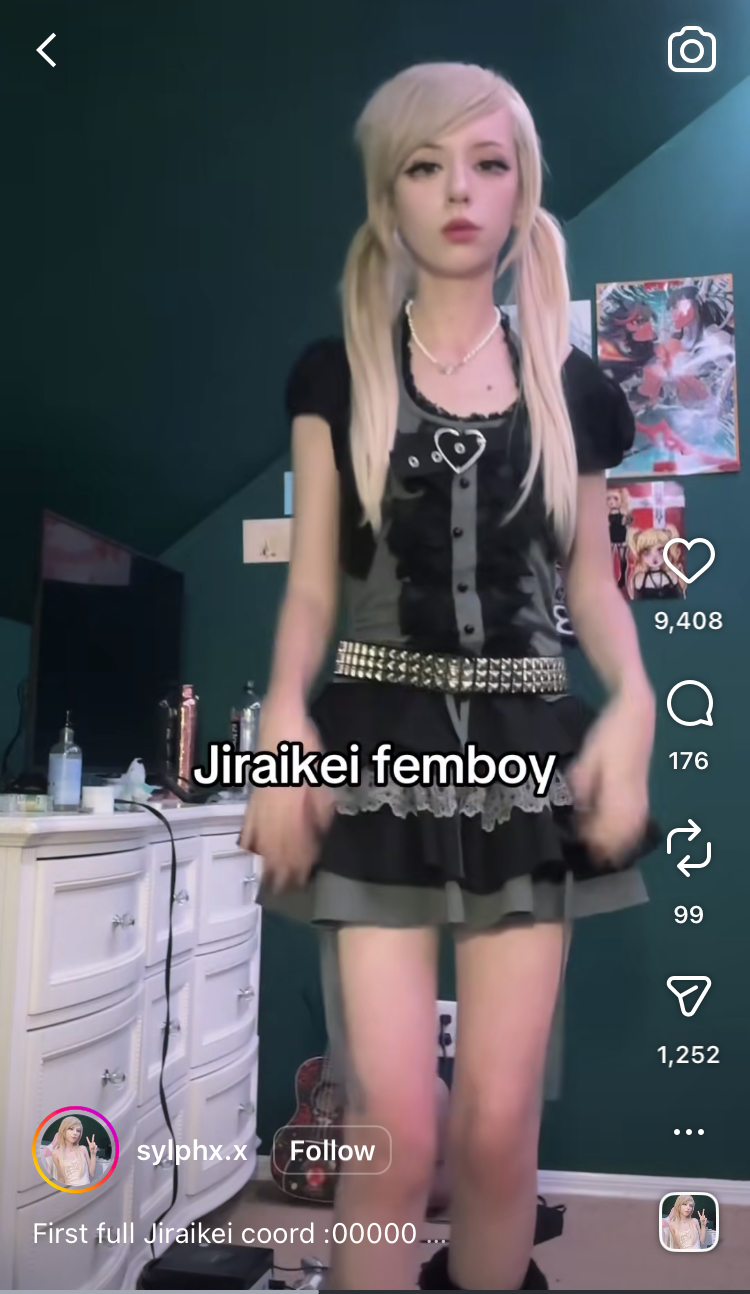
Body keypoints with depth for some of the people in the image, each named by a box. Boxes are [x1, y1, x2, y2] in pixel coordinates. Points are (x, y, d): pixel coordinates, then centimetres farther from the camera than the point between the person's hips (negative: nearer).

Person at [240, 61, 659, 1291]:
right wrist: (284, 719, -15)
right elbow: (313, 584, 3)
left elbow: (592, 582, 12)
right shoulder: (337, 375, 6)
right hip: (382, 749, -1)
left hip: (527, 752, 2)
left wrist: (633, 701, -8)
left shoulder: (573, 389, 9)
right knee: (395, 1125, -4)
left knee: (497, 1123, 5)